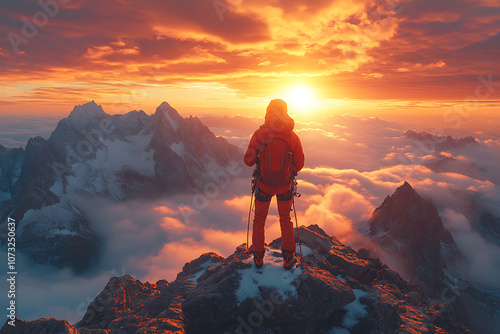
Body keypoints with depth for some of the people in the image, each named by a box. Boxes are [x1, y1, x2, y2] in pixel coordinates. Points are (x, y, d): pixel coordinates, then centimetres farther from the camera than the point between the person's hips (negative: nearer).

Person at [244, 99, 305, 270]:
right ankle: (288, 259, 28)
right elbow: (299, 164, -3)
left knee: (259, 219, 22)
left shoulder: (259, 134, -14)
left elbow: (248, 161, -10)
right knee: (285, 219, 24)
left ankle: (258, 258, 31)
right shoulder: (292, 136, -11)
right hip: (285, 185, 1)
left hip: (264, 185, -1)